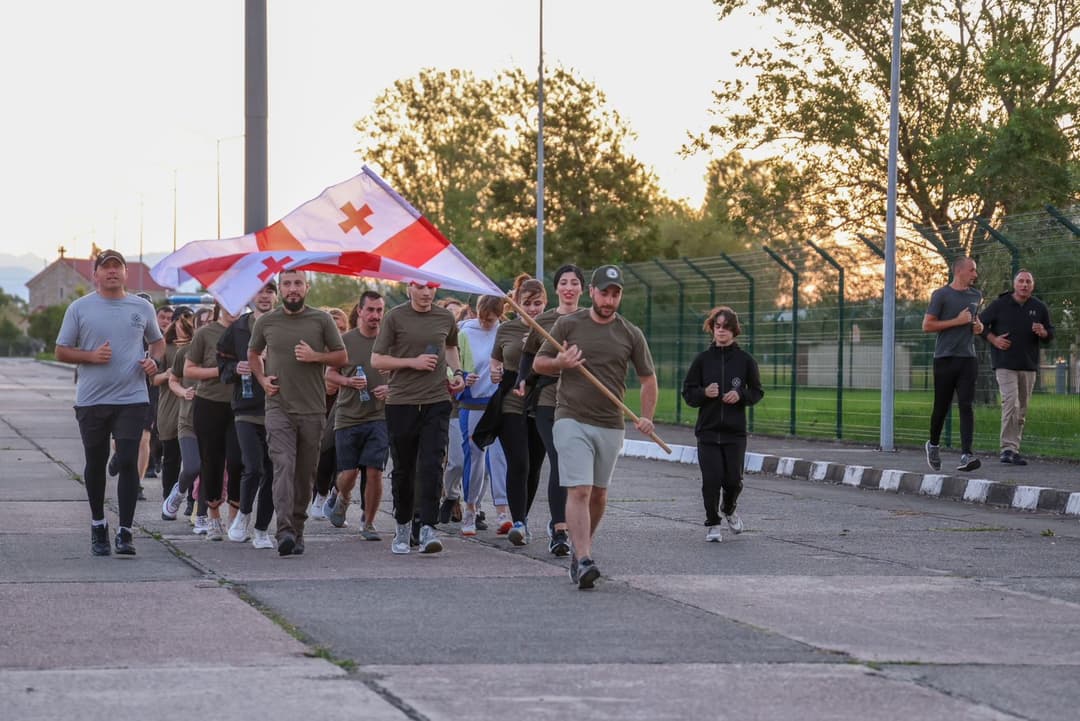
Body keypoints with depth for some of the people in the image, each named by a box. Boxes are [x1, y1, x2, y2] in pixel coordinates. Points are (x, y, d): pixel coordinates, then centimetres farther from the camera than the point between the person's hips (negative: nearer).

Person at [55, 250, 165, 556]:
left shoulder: (142, 308, 7)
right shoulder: (79, 308, 2)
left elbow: (157, 341, 22)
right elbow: (61, 351, 4)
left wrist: (155, 360, 0)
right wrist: (91, 356, -13)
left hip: (132, 400, 0)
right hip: (91, 401, 0)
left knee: (128, 462, -10)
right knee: (96, 464, 12)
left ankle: (125, 532, -8)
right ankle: (98, 526, 29)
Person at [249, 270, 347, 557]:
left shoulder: (321, 320, 3)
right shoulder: (266, 322, 7)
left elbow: (342, 356, 7)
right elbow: (253, 354, 23)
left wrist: (315, 356, -10)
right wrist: (262, 379, 5)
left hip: (313, 409, 1)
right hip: (278, 407, -1)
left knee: (305, 473, 7)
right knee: (283, 466, -17)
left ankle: (297, 530, 19)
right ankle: (285, 531, -27)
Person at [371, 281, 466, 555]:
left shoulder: (445, 317, 9)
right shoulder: (395, 317, -1)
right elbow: (376, 360, -2)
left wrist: (457, 372, 13)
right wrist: (413, 362, -13)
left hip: (436, 401, 1)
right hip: (401, 402, -1)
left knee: (431, 466, -11)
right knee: (403, 469, 9)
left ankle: (428, 529, -15)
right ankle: (402, 526, 26)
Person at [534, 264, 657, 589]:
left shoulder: (631, 334, 6)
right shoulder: (568, 325, 2)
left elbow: (648, 378, 12)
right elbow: (538, 363, 8)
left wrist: (647, 417, -2)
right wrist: (561, 362, -14)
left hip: (611, 426, 3)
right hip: (572, 420, -3)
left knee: (598, 494, 12)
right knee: (579, 491, -15)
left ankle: (580, 550, 32)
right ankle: (583, 562, -22)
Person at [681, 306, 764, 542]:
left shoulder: (745, 360, 2)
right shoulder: (702, 359, 3)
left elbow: (757, 392, 10)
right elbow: (688, 393, 7)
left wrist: (740, 395, -10)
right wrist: (704, 393, -13)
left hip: (735, 432, 0)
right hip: (707, 430, 0)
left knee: (733, 480, -1)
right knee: (711, 479, -6)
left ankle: (729, 509, 32)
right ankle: (713, 524, 12)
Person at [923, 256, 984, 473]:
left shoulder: (975, 296, 15)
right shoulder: (941, 295, -3)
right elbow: (927, 325, -9)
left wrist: (979, 326, 8)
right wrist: (957, 321, -13)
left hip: (968, 358, 4)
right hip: (945, 357, -4)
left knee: (966, 406, -9)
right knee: (942, 406, 5)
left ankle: (966, 455, -17)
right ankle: (933, 444, 30)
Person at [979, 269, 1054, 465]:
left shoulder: (1039, 308, 8)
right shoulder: (1000, 304, -1)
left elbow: (1050, 334, 15)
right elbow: (981, 324, 6)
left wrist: (1043, 333, -9)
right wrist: (993, 339, -9)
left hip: (1028, 365, 4)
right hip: (1005, 364, -4)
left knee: (1022, 409, 8)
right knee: (1010, 402, -19)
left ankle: (1013, 449, 16)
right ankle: (1008, 448, -21)